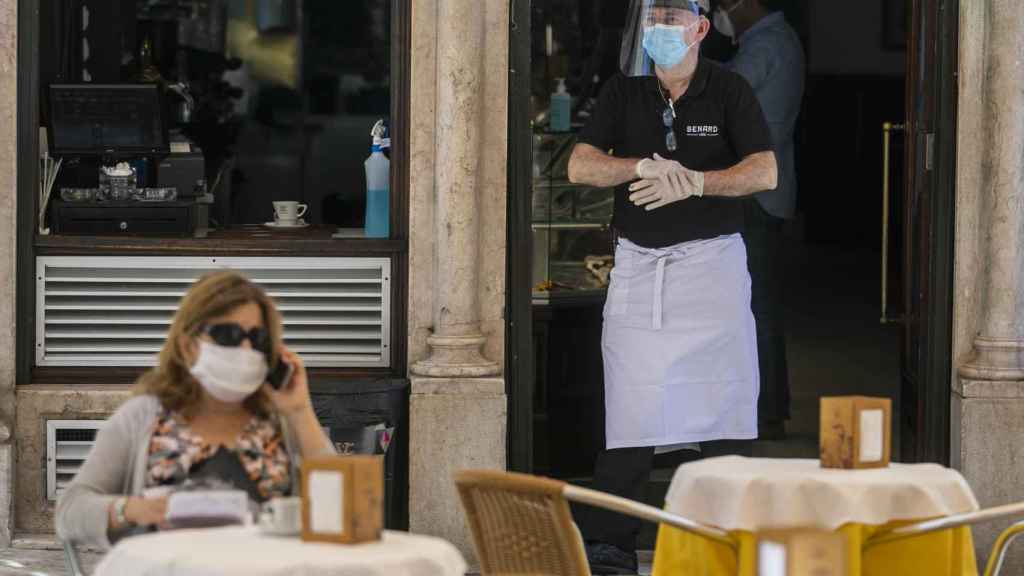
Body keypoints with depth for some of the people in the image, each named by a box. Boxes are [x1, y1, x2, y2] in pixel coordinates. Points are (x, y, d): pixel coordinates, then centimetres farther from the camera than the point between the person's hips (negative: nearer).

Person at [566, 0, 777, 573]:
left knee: (723, 401, -4)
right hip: (638, 263, 2)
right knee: (631, 411, -2)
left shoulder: (729, 90, 1)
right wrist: (647, 167, -18)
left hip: (712, 261, -2)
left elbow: (765, 172, -7)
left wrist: (692, 182, -21)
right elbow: (581, 166, -1)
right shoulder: (623, 92, 8)